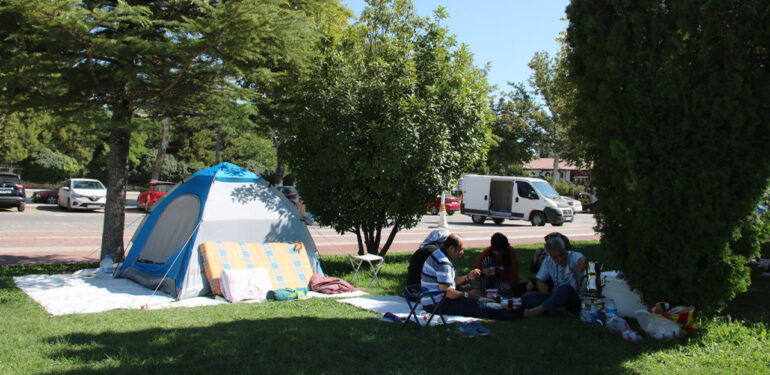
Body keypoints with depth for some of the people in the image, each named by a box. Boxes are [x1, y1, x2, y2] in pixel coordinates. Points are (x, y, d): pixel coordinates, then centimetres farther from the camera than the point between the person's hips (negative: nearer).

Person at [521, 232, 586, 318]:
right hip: (556, 297, 5)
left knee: (566, 287, -37)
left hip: (574, 300, -5)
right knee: (525, 297, -15)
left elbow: (582, 260, -35)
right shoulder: (548, 261, 5)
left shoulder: (574, 256, -10)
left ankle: (540, 309, -39)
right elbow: (539, 281, 9)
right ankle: (559, 308, -30)